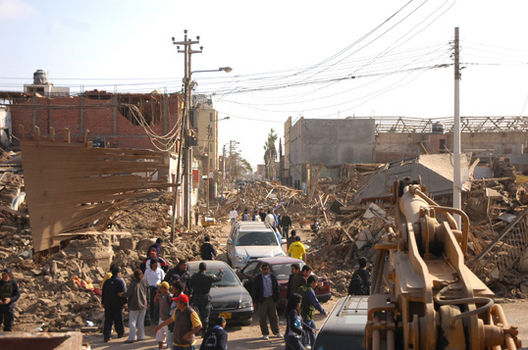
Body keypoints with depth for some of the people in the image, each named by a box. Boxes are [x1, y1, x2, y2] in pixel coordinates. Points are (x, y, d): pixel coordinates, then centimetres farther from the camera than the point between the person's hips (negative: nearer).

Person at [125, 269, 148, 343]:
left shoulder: (133, 283, -18)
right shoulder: (145, 282, 0)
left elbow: (128, 293, -20)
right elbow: (147, 293, 9)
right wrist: (147, 302, 21)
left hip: (134, 305, -6)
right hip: (143, 305, 6)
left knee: (132, 321, 0)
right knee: (141, 321, 14)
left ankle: (132, 337, -5)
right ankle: (141, 336, 16)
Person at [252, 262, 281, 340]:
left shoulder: (272, 277, 5)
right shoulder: (258, 278, -4)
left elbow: (276, 288, 11)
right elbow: (255, 290, -2)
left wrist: (277, 298, 7)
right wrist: (255, 301, -6)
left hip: (271, 299, 3)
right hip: (262, 300, -2)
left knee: (274, 316, 9)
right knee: (263, 318, 2)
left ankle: (276, 332, 22)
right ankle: (265, 333, 13)